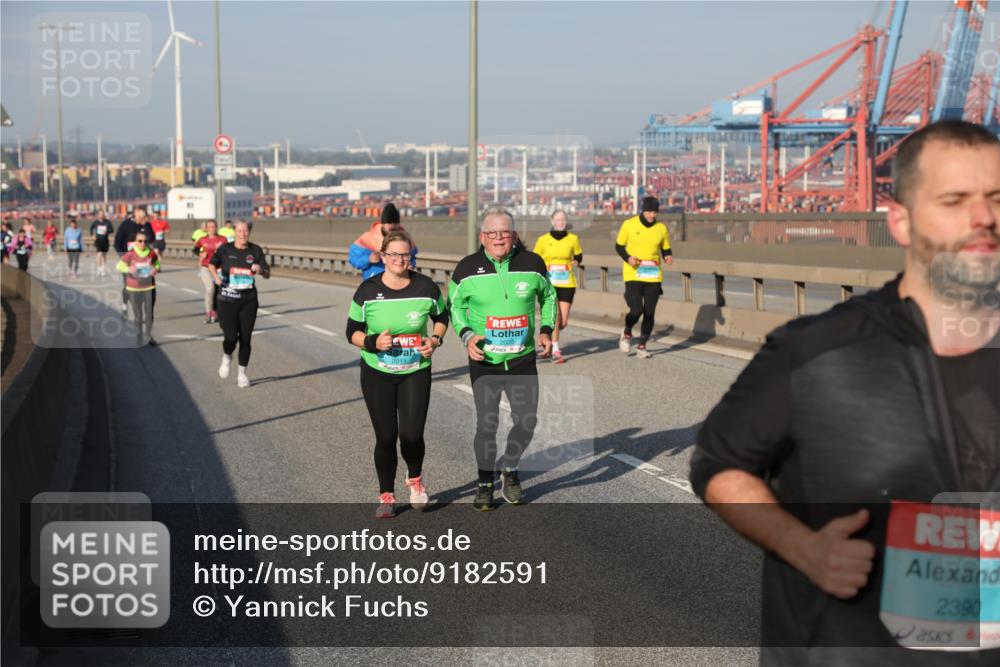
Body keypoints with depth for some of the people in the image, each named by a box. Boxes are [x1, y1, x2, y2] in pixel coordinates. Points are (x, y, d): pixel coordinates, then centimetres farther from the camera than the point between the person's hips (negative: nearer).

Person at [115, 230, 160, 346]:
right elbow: (119, 266, -6)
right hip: (134, 289, -1)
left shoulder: (151, 253, -7)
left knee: (149, 313, 9)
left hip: (149, 288, 1)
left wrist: (156, 269, -12)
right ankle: (139, 337, 26)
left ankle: (148, 335, 30)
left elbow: (157, 263, 11)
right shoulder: (130, 255, -12)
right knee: (138, 315, 10)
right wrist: (128, 269, -26)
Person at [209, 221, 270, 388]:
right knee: (231, 337, -13)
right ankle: (227, 358, 22)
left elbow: (267, 274, 3)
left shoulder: (256, 250, 1)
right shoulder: (225, 249, -4)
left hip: (249, 300, 2)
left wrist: (260, 270, -19)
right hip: (227, 300, -2)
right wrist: (216, 276, -8)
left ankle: (242, 374, 21)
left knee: (245, 338, 4)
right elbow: (212, 264, 12)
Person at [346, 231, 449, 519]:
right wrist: (373, 343, -18)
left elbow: (442, 317, 13)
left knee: (412, 435, -9)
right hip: (377, 373, 0)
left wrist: (435, 339, -5)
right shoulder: (367, 290, -6)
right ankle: (386, 495, 22)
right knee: (386, 437, 1)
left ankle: (415, 478, 24)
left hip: (416, 373, 0)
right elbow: (352, 331, 1)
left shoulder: (426, 287, -4)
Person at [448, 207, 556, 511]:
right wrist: (466, 335, -9)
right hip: (484, 361, -1)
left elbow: (548, 297, 15)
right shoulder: (467, 268, -5)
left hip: (523, 359, 2)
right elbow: (454, 305, 7)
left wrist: (546, 330, 3)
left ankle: (509, 467, 29)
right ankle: (485, 483, 20)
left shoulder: (532, 263, -1)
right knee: (487, 424, 2)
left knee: (527, 420, 1)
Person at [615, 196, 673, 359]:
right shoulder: (629, 225, -4)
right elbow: (619, 246, 4)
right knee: (636, 310, -15)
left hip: (653, 277, 3)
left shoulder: (661, 228, 4)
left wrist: (668, 257, -10)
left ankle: (642, 347, 20)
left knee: (649, 313, 3)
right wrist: (628, 258, -15)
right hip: (633, 276, -3)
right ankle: (627, 334, 17)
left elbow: (666, 250, 13)